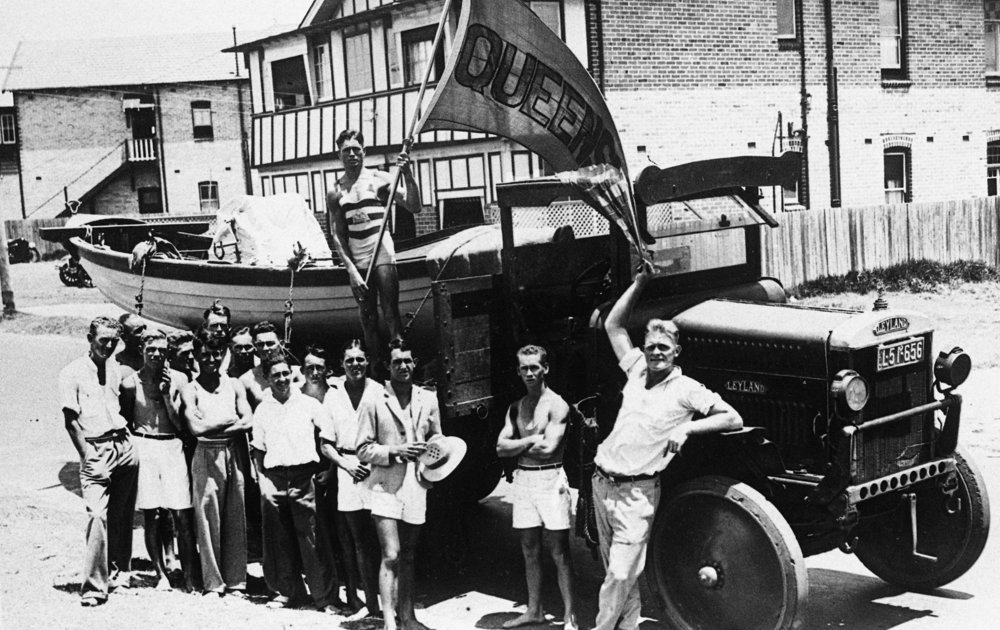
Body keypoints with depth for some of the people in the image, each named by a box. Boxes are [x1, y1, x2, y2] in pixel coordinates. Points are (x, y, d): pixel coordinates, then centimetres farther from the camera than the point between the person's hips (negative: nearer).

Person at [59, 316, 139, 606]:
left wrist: (126, 440, 10)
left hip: (124, 445, 5)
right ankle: (94, 586, -11)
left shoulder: (116, 369, 12)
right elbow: (71, 421, -5)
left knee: (122, 514, 10)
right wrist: (88, 458, -12)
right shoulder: (72, 373, -2)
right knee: (98, 514, -14)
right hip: (95, 449, -5)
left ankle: (118, 568, 28)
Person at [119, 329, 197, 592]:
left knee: (182, 516, -4)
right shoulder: (131, 383, 1)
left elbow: (181, 424, 2)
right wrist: (131, 450, -1)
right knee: (151, 516, 2)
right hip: (143, 447, -1)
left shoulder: (175, 381, 4)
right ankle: (161, 574, 12)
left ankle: (189, 578, 1)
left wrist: (166, 394, -8)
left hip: (172, 446, 1)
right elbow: (125, 422, 9)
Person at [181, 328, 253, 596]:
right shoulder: (190, 390, 0)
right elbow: (196, 427, -13)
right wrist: (229, 420, -5)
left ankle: (235, 580, 13)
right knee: (208, 519, 0)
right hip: (205, 456, -3)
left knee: (236, 518, 5)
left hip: (233, 454, 3)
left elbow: (247, 423, -1)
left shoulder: (234, 385, 9)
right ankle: (213, 582, 9)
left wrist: (212, 426, -9)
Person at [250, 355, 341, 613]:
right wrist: (262, 480, 4)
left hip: (303, 477, -2)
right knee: (278, 538, 6)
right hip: (274, 478, 3)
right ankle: (284, 591, 20)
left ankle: (323, 596, 1)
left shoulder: (309, 405, 4)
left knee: (311, 538, -4)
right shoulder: (262, 409, 11)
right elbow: (258, 449, 13)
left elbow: (327, 440, 4)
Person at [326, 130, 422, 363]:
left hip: (382, 255, -3)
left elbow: (414, 207, -7)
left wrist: (407, 175, -19)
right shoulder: (335, 193, 7)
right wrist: (351, 269, -7)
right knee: (368, 319, 8)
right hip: (355, 261, 3)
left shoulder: (379, 179, 1)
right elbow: (337, 235, 3)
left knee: (391, 314, -8)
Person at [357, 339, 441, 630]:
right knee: (391, 556, -12)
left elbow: (437, 439, 20)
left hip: (416, 486, 4)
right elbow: (363, 449, -4)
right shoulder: (373, 401, -5)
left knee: (408, 556, 14)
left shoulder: (428, 399, 8)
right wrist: (395, 451, -16)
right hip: (386, 486, -4)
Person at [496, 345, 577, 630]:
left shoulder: (556, 405, -8)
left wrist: (517, 445, -3)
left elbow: (548, 448, -18)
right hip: (523, 479, 6)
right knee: (530, 550, 13)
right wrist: (530, 440, -9)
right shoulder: (516, 408, 11)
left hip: (550, 479, -6)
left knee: (559, 552, -3)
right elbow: (501, 448, 4)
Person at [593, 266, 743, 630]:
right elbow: (613, 325, 17)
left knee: (620, 574, -10)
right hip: (603, 482, 6)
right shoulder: (636, 370, 8)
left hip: (636, 493, -5)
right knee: (616, 570, 14)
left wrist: (687, 427, -19)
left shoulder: (686, 390, -6)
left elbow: (734, 419, -9)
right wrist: (640, 282, 12)